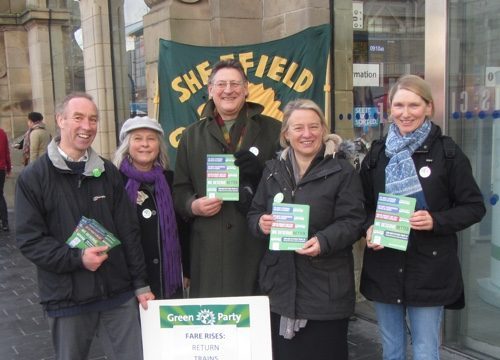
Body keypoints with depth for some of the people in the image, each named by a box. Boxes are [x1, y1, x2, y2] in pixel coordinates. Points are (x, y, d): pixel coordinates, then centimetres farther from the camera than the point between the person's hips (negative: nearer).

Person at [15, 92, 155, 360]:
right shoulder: (33, 178, -3)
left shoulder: (108, 172, 6)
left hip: (118, 293, 2)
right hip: (66, 298, -2)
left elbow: (129, 231, 6)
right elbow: (29, 239, -8)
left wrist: (140, 284, 4)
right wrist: (77, 258, -20)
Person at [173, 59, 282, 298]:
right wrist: (193, 205, -7)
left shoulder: (272, 130, 9)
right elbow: (179, 190, 14)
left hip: (258, 245, -1)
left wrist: (262, 171, -12)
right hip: (209, 249, 1)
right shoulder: (191, 135, 15)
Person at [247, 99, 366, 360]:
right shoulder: (273, 170, 10)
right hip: (280, 286, 4)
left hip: (325, 290, -4)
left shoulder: (342, 171, -4)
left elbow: (352, 222, -10)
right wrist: (261, 223, -11)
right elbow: (254, 214, 13)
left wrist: (323, 241, -28)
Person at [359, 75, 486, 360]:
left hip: (430, 270, -3)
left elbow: (474, 207, -2)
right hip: (384, 269, 4)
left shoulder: (447, 152, -5)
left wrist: (435, 221, -18)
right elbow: (364, 205, 12)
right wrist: (369, 227, -8)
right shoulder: (378, 153, 6)